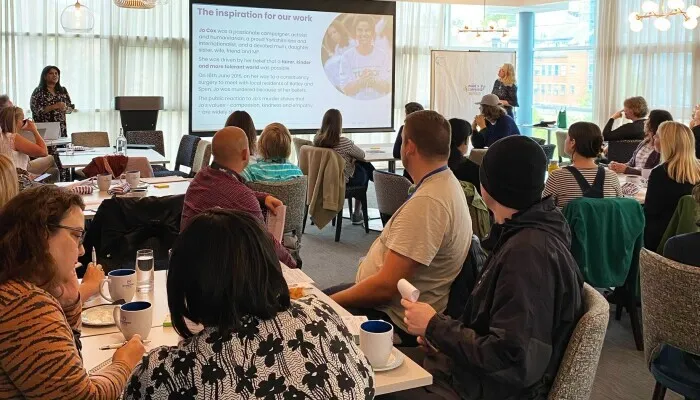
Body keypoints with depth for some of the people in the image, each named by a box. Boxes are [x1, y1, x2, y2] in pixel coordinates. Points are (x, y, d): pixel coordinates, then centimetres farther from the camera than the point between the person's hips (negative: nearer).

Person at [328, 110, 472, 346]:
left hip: (392, 320, -10)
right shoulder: (446, 184, 6)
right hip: (391, 303, 10)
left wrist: (330, 301, -13)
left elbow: (386, 286, -27)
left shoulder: (427, 202, -27)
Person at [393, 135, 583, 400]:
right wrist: (443, 334, -4)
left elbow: (511, 360, -26)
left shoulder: (529, 252, -23)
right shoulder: (522, 233, 7)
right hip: (476, 374, 9)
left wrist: (434, 327, -15)